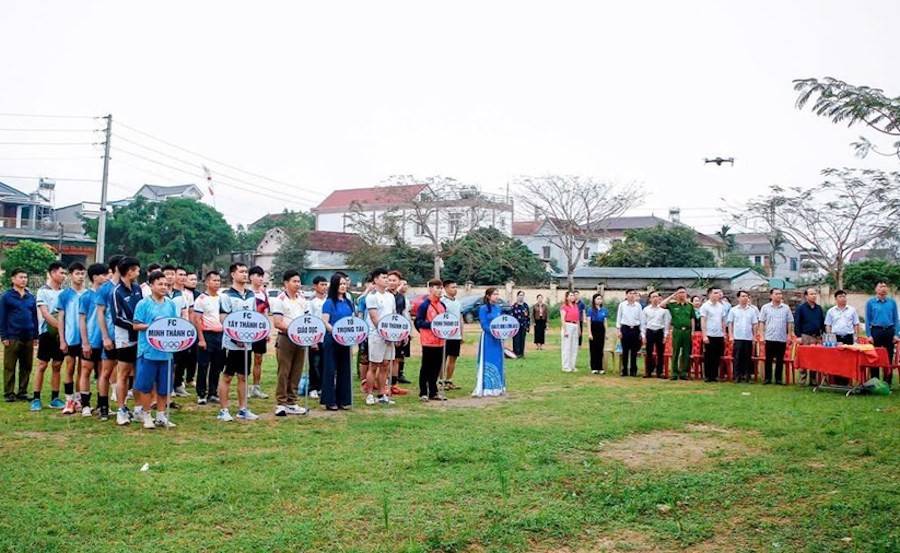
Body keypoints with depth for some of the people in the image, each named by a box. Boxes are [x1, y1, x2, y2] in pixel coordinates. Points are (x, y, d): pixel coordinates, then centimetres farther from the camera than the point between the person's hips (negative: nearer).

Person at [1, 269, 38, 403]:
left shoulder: (31, 297, 11)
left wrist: (35, 336, 9)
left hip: (28, 338, 4)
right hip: (12, 338, -4)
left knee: (26, 367, 8)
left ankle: (23, 391, 16)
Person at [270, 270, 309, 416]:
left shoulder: (302, 299, 13)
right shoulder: (279, 300, -7)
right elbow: (277, 323, -13)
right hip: (285, 339, -6)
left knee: (296, 373, 8)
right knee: (284, 373, -3)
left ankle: (291, 403, 16)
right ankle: (280, 404, 3)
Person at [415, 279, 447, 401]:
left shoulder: (442, 305, 13)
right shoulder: (424, 305, -8)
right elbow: (418, 322, -11)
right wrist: (431, 324, -22)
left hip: (439, 341, 7)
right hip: (428, 341, -7)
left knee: (436, 367, 10)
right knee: (426, 368, 1)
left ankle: (433, 392, 19)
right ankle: (423, 393, 9)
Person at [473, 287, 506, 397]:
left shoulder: (498, 308, 11)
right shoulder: (483, 308, -8)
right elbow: (484, 325, -13)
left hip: (498, 339, 7)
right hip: (488, 339, -6)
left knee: (498, 363, 10)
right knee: (488, 363, -3)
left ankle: (497, 387, 18)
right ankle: (486, 389, 2)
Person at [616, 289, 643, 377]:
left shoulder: (638, 306, 4)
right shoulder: (622, 305, 1)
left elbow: (641, 318, 7)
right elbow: (618, 318, 5)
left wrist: (641, 332, 4)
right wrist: (618, 330, 0)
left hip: (635, 329, 1)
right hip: (625, 328, -1)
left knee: (634, 351, 5)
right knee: (625, 351, 2)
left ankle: (633, 370, 13)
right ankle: (624, 370, 9)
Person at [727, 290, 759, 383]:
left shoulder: (752, 310, 8)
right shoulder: (733, 310, 4)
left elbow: (755, 324, 10)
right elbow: (730, 323, 4)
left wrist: (755, 336, 5)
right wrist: (731, 336, -3)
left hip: (748, 338, 2)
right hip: (737, 337, -2)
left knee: (748, 358, 4)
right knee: (737, 358, -1)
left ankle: (746, 376, 11)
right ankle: (737, 376, 4)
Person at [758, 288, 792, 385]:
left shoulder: (786, 308, 6)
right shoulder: (765, 307, 3)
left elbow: (790, 322, 9)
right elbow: (761, 322, 4)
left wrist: (789, 335, 2)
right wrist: (762, 335, -3)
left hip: (782, 338, 1)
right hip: (769, 338, -1)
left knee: (780, 360, 5)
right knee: (768, 359, 2)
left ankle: (778, 378, 12)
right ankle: (767, 378, 9)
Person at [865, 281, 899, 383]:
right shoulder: (870, 302, 2)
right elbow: (868, 320, 2)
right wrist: (869, 335, -5)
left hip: (889, 331, 2)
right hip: (876, 331, -2)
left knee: (889, 357, 5)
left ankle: (887, 382, 13)